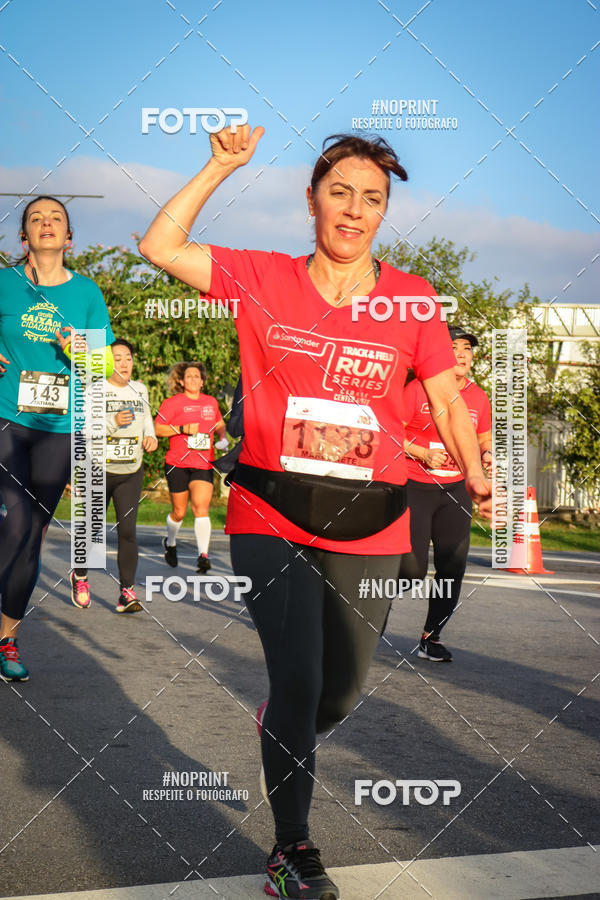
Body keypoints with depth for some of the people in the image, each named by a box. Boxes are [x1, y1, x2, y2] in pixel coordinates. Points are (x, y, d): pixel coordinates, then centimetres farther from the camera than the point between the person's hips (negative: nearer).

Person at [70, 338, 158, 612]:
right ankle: (80, 576, 34)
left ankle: (127, 592, -5)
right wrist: (113, 422, -29)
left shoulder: (139, 389, 8)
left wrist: (150, 436, 4)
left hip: (131, 472, 3)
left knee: (127, 530, -8)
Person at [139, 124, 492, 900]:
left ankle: (281, 733, 50)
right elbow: (160, 246, -1)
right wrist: (222, 166, -5)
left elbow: (448, 403, 5)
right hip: (270, 517, -2)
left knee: (342, 690, 14)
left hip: (369, 528, 2)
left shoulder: (411, 298, 2)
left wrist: (475, 475, -10)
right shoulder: (264, 280, 1)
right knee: (299, 682, -5)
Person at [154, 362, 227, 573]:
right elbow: (158, 429, -6)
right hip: (178, 464, -2)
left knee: (201, 507, -15)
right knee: (179, 512, 7)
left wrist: (222, 438, 8)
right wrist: (183, 429, -16)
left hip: (204, 465, 2)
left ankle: (203, 555, -17)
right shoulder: (173, 402, -2)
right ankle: (170, 543, 36)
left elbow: (220, 424, 29)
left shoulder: (211, 402, 12)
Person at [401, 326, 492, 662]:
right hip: (414, 487, -5)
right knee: (412, 570, -10)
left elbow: (485, 437, 22)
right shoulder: (417, 389, -8)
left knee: (453, 568, 0)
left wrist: (487, 454, 0)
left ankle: (432, 636, 16)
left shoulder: (478, 397, 8)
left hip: (455, 490, 5)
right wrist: (424, 454, -18)